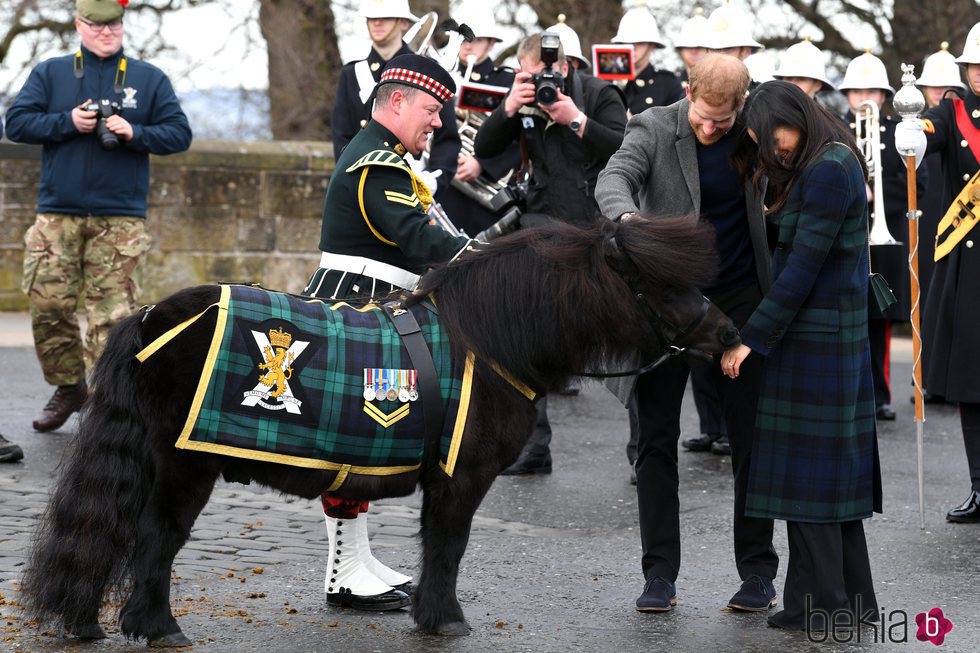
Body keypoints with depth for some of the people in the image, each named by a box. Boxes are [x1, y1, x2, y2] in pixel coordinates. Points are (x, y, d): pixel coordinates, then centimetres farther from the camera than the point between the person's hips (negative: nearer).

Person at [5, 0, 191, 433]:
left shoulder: (149, 79, 10)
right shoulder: (50, 73, 11)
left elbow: (179, 134, 6)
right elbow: (16, 122, 3)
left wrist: (135, 133, -11)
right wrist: (67, 122, -10)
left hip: (120, 218, -1)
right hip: (58, 214, 1)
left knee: (111, 313, -6)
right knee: (48, 304, -1)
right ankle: (68, 386, 16)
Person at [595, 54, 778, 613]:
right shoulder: (654, 129, -9)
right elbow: (614, 179, -26)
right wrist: (628, 217, -49)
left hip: (739, 300, 1)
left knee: (752, 439, 4)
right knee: (657, 441, 1)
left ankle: (758, 572, 14)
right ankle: (660, 574, 8)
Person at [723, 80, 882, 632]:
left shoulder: (828, 173, -17)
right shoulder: (834, 163, 13)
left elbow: (801, 271, -19)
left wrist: (753, 338, -16)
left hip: (815, 333, -10)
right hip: (836, 336, 10)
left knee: (807, 465, -4)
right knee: (835, 467, 13)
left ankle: (819, 603, 2)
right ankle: (854, 597, 19)